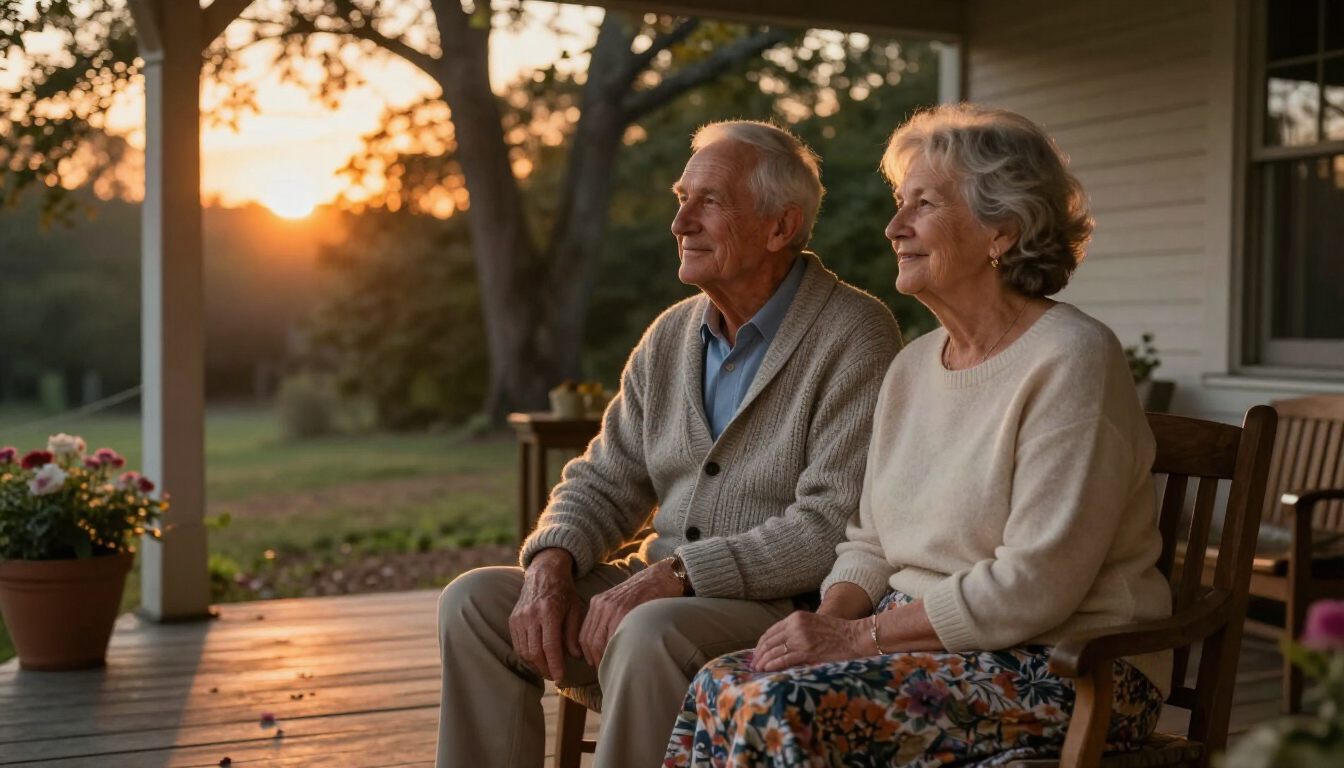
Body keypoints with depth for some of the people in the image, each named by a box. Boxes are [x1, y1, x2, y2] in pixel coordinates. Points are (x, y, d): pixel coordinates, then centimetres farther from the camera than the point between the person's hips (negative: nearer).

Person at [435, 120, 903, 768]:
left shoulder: (854, 337, -11)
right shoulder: (671, 336, 12)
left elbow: (832, 529, -19)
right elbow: (605, 479, 15)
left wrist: (676, 574, -23)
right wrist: (551, 564, -7)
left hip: (786, 604, -7)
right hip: (662, 588, 7)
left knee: (651, 634, -36)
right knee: (475, 600, -7)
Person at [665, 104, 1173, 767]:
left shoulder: (1070, 361, -13)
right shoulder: (914, 365, 13)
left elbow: (1034, 585, -19)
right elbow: (869, 543, 16)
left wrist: (859, 636, -17)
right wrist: (828, 619, -6)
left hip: (1063, 668, -7)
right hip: (922, 643, 7)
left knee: (781, 707, -27)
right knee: (718, 687, -18)